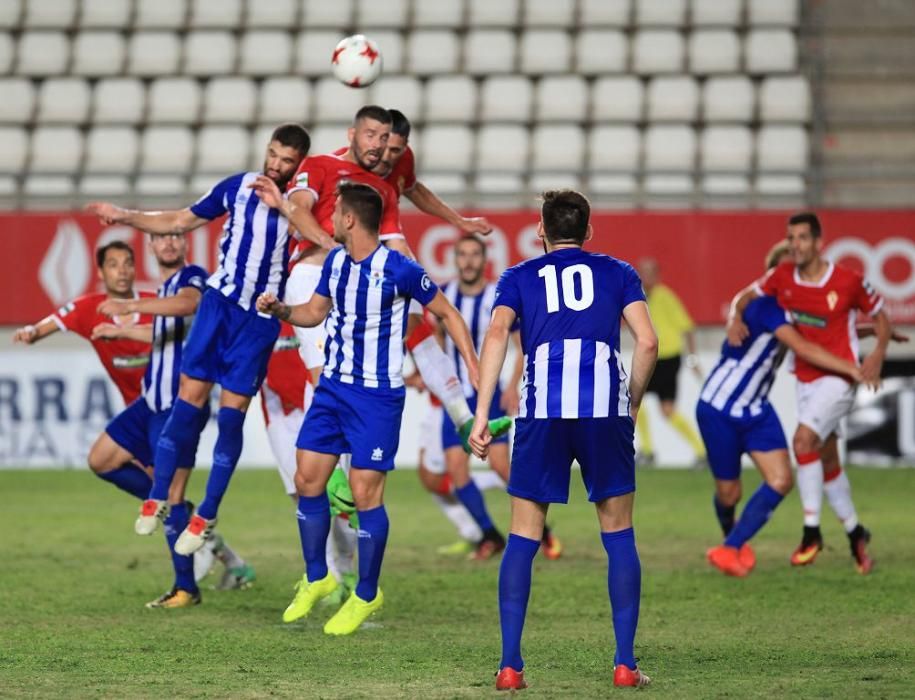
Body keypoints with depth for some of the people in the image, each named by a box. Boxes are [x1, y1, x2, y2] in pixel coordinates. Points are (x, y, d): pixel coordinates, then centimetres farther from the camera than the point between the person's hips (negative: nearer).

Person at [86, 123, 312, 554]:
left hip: (261, 317, -2)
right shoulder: (237, 187, 4)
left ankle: (206, 516, 5)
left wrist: (283, 205, -26)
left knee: (232, 412, -3)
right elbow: (180, 222, 15)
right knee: (190, 396, -4)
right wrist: (124, 217, 6)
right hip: (219, 302, 2)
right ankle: (158, 498, 6)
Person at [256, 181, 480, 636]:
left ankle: (366, 595, 10)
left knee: (365, 493, -6)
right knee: (308, 479, 4)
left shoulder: (399, 270, -16)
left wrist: (473, 366, -12)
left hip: (378, 397, -7)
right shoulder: (335, 262, 4)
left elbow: (448, 314, -5)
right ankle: (316, 578, 22)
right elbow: (314, 312, 18)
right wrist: (279, 309, -2)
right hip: (332, 388, 7)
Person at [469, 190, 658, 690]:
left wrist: (481, 416, -4)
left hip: (542, 412, 0)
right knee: (619, 536, 11)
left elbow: (496, 334, 0)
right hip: (606, 410, 0)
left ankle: (510, 665, 2)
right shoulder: (617, 273, 19)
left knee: (523, 538, 8)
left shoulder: (519, 278, 18)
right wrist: (632, 405, 19)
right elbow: (647, 342, 6)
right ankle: (625, 663, 7)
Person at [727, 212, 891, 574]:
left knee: (804, 439, -23)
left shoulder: (849, 282, -14)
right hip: (806, 379, 6)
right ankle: (854, 532, 28)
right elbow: (746, 296, 12)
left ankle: (812, 531, -15)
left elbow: (881, 317, -1)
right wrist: (735, 319, -9)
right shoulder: (782, 277, -3)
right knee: (827, 460, 11)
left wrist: (877, 354, -18)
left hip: (839, 377, -6)